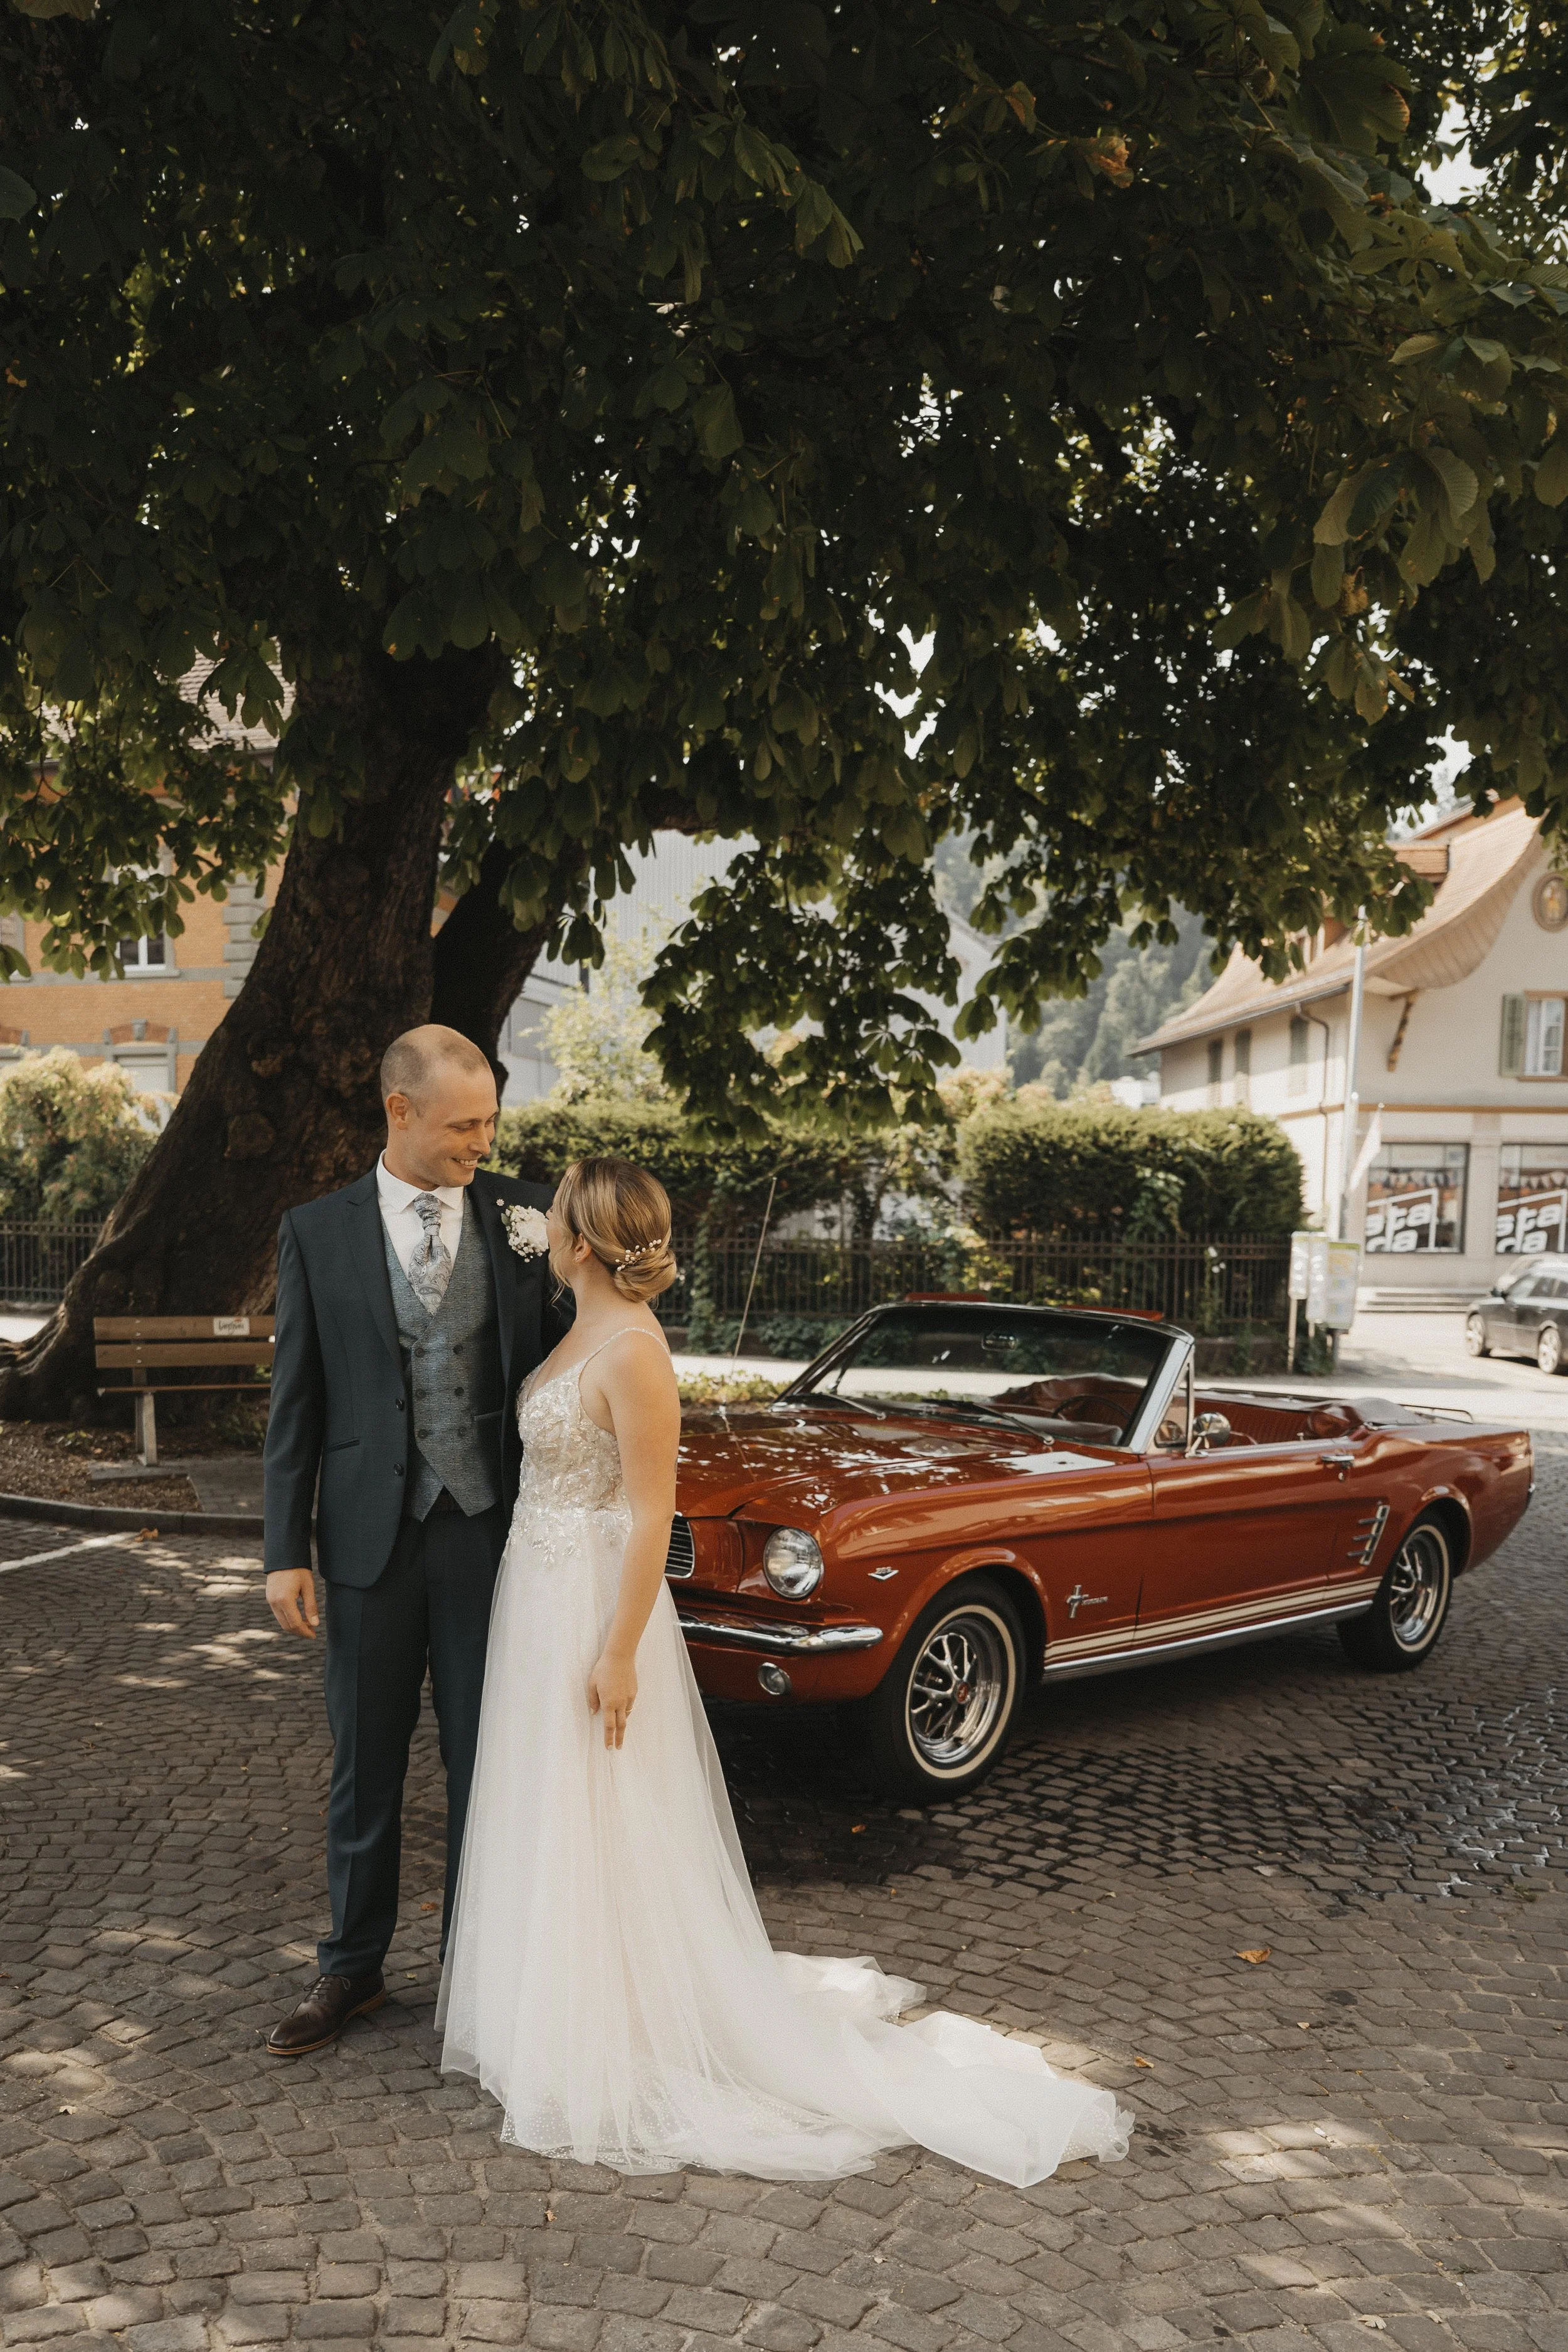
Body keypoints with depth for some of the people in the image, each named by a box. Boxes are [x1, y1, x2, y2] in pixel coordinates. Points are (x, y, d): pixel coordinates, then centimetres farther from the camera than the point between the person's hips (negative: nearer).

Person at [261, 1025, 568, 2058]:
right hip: (371, 1535, 0)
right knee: (367, 1766, 13)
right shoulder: (317, 1233, -1)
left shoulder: (521, 1212, -1)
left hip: (492, 1531, 0)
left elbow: (556, 1354, 4)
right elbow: (296, 1401, 1)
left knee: (486, 1760, 10)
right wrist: (286, 1552, -2)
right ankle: (352, 1969, 30)